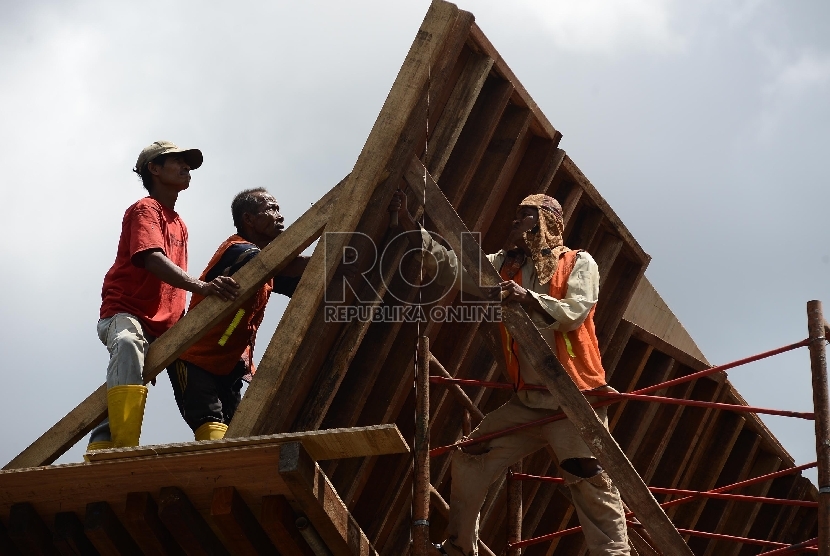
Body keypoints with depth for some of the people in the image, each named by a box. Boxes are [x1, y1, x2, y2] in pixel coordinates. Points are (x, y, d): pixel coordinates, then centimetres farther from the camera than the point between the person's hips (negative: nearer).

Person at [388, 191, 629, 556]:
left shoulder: (578, 263, 0)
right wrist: (408, 224, -3)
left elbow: (574, 313, -15)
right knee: (470, 459, 8)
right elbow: (449, 266, 5)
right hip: (526, 402, 6)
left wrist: (530, 298, -30)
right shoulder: (505, 266, 13)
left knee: (592, 484, -11)